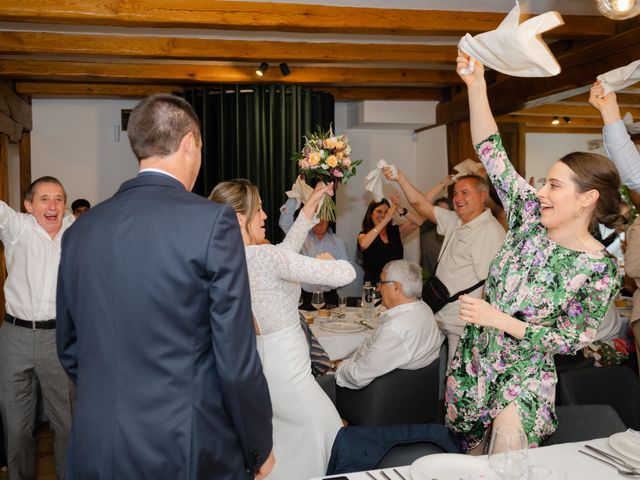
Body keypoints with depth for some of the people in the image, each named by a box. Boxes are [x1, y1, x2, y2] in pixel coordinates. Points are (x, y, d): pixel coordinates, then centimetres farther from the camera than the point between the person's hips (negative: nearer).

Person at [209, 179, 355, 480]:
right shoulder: (266, 256, -24)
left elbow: (285, 251, 13)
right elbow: (346, 274, -21)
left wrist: (311, 204, 14)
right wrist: (324, 260, 1)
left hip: (255, 367, 8)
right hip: (284, 372, -8)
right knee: (327, 437, 13)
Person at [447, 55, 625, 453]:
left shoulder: (600, 269, -15)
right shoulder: (530, 219, -6)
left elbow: (572, 339, -13)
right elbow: (492, 154, -8)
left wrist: (498, 318, -22)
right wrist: (477, 85, -15)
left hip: (525, 372, -4)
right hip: (473, 358, 4)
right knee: (467, 449, 17)